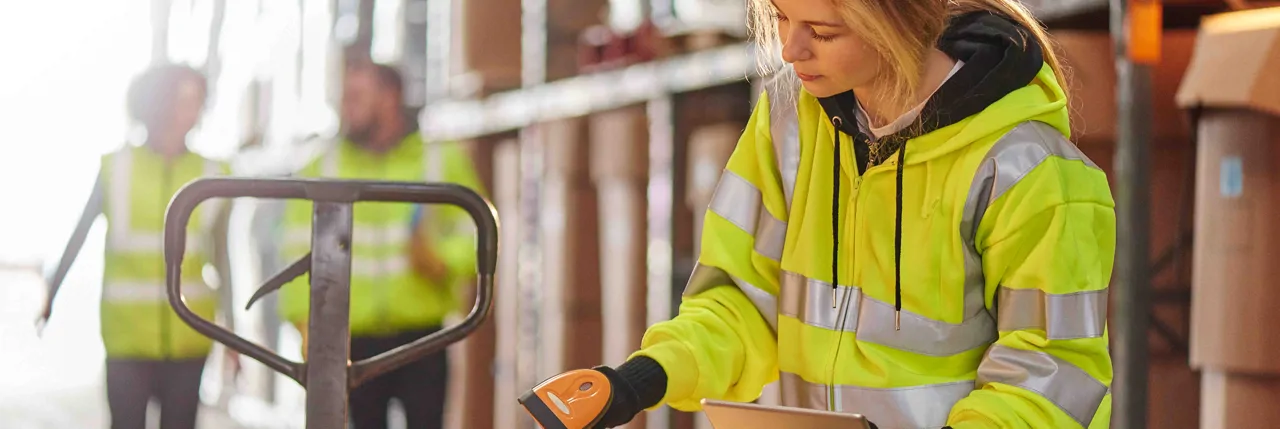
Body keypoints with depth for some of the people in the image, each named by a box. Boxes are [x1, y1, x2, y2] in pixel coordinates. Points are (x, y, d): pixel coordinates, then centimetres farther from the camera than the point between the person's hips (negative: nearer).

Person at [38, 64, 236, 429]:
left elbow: (221, 258, 7)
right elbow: (79, 235, 9)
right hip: (127, 335, -1)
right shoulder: (116, 168, 0)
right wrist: (50, 298, 12)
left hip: (187, 338, 1)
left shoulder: (213, 175, 2)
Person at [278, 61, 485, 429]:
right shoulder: (322, 170, 8)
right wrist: (305, 320, -9)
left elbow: (476, 233, 7)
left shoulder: (442, 162, 8)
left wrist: (444, 260, -13)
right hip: (355, 339, 1)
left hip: (422, 336, -1)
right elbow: (301, 249, 2)